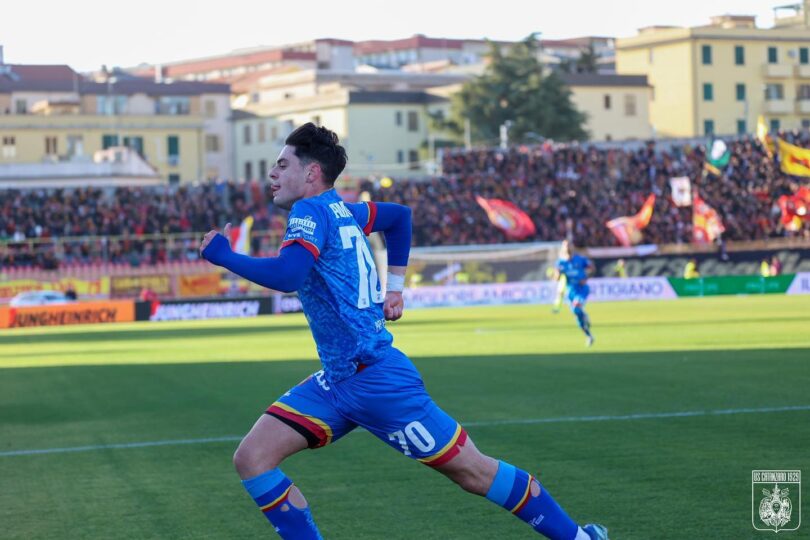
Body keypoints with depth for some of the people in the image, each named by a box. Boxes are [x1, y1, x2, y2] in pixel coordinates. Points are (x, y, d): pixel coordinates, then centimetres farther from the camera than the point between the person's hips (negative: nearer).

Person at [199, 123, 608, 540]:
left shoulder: (310, 210, -13)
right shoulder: (337, 210, 13)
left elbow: (286, 275, -31)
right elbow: (399, 215, 30)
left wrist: (223, 256, -16)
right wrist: (394, 285, 26)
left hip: (373, 377, -9)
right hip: (337, 380, 9)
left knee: (471, 470, 0)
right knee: (251, 459, -2)